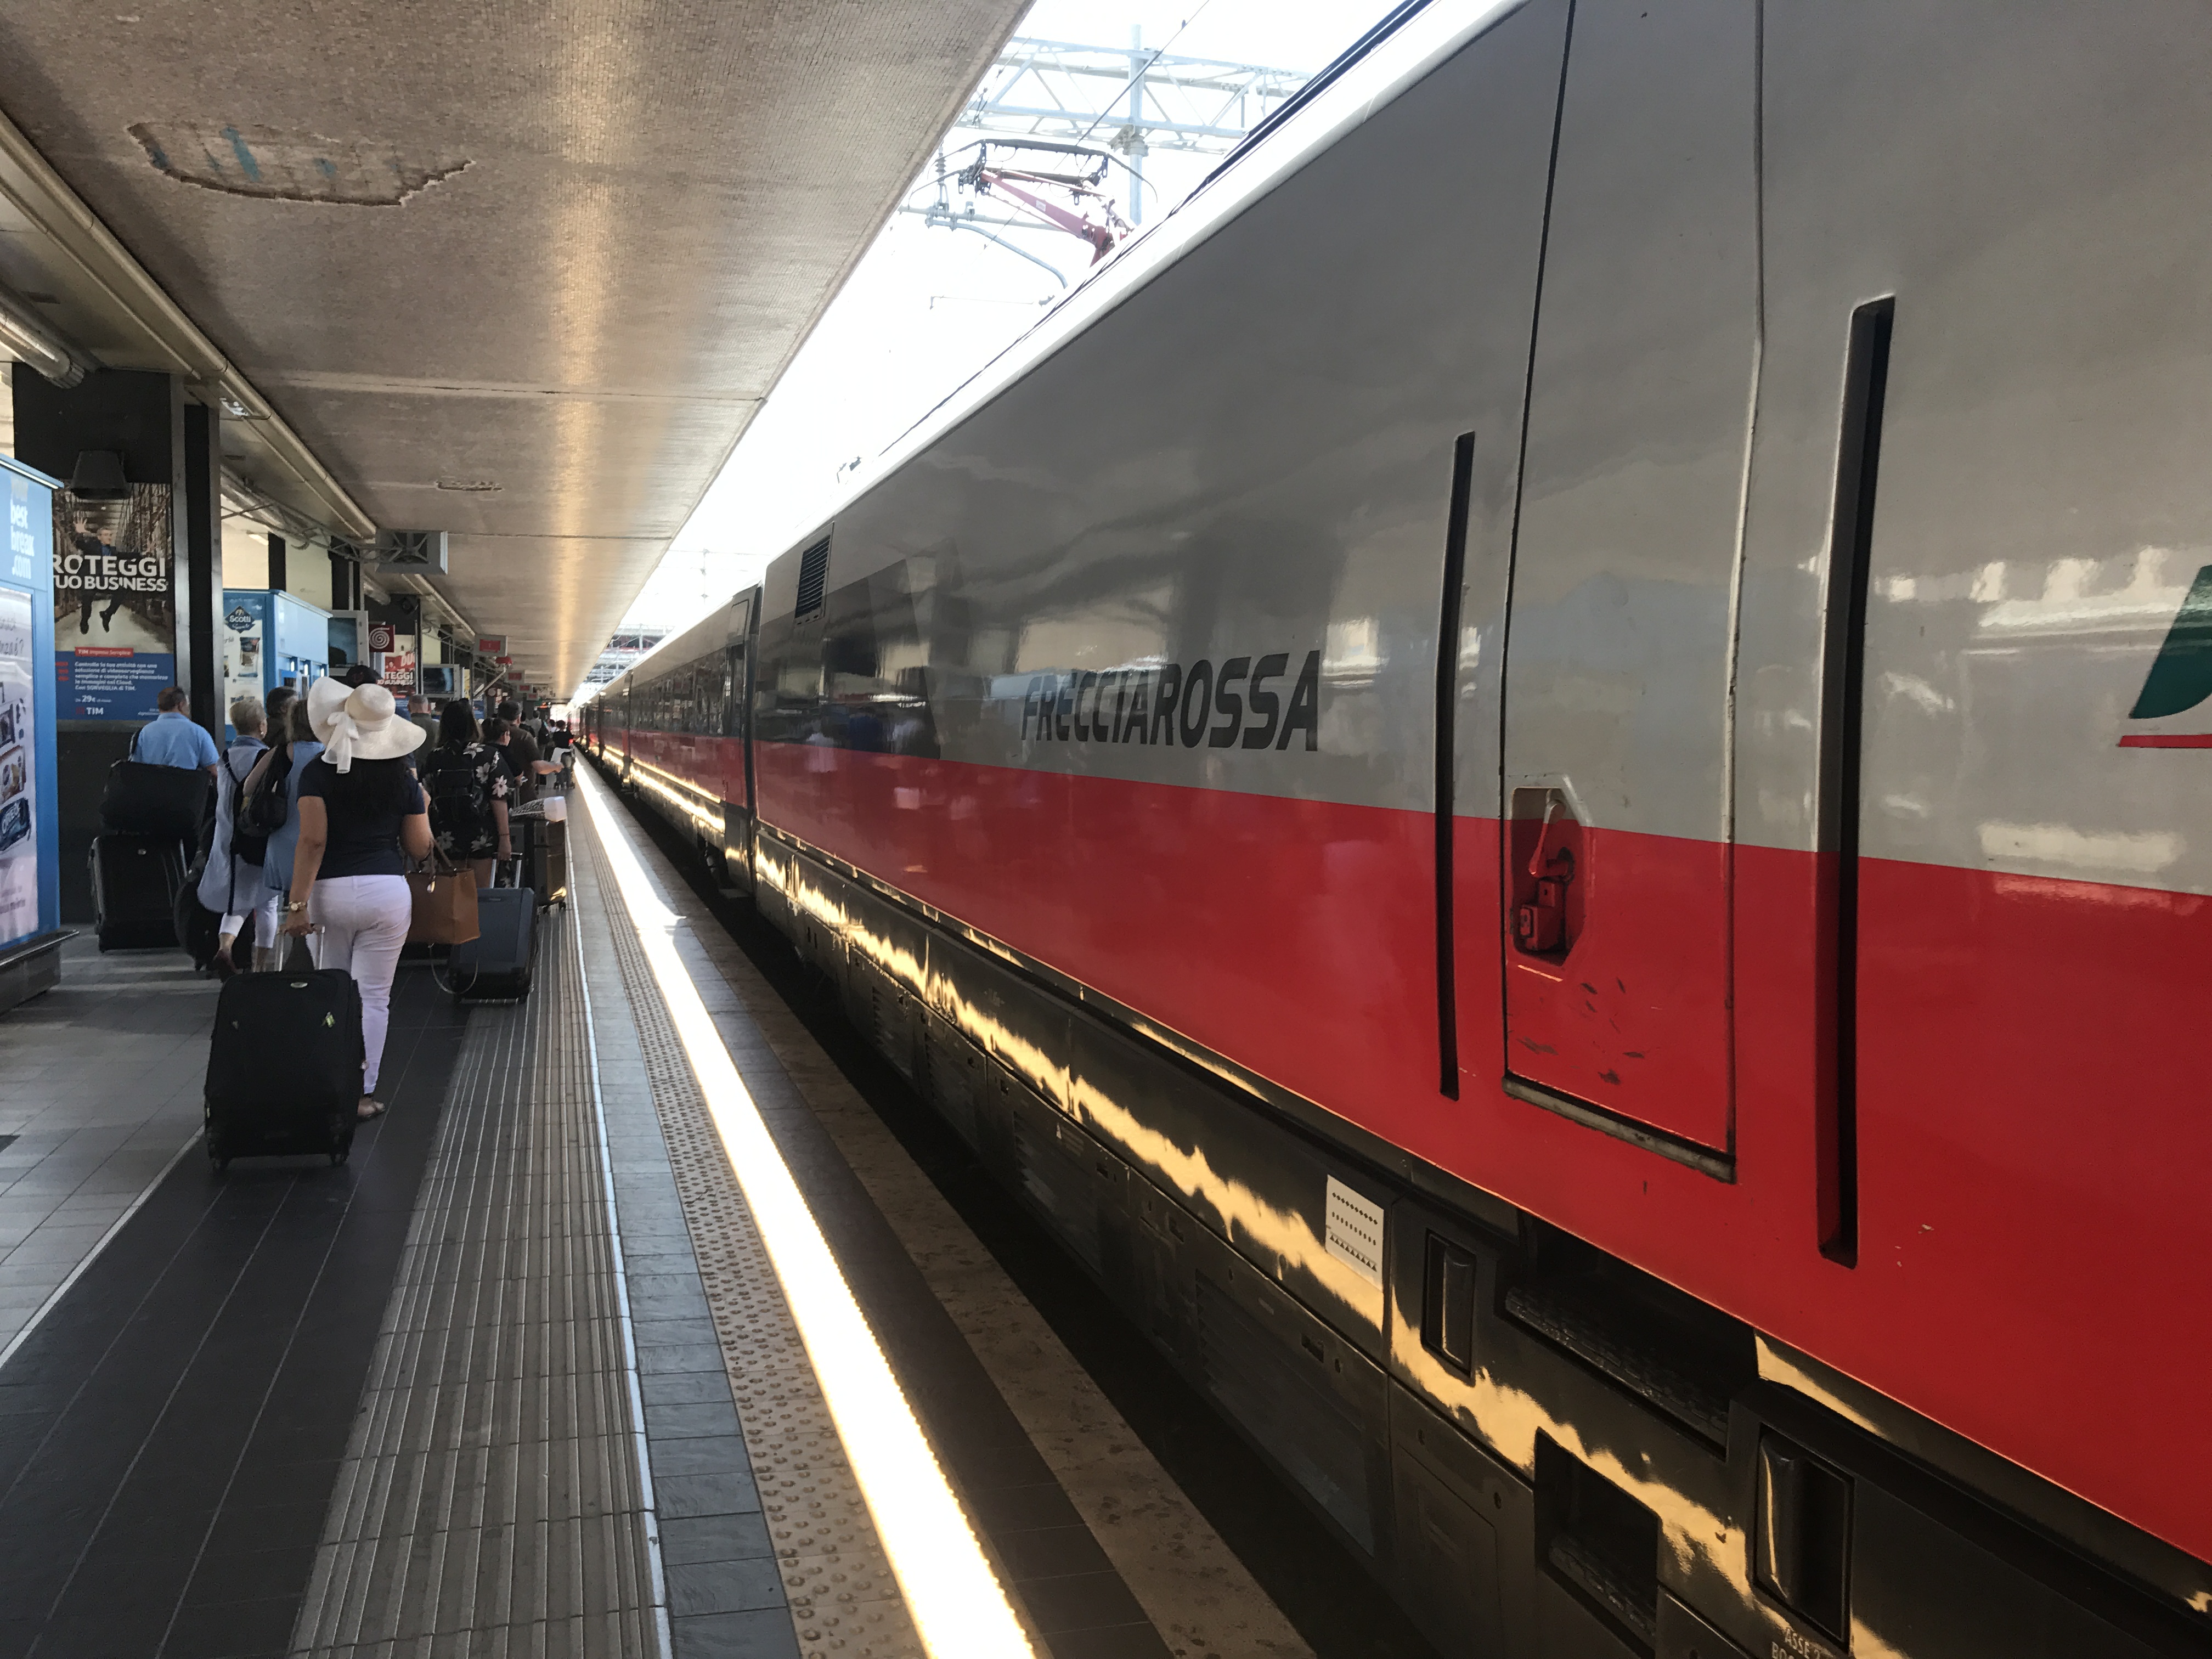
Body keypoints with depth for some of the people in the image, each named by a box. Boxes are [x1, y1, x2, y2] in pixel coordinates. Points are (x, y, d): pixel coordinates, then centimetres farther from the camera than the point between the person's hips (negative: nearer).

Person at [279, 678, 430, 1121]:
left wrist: (298, 903, -11)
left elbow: (312, 840, -12)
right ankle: (363, 1091, 5)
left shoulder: (318, 772, -3)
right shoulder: (403, 779, 3)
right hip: (388, 893, 1)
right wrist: (422, 806, 23)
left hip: (332, 892, 0)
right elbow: (420, 847, 5)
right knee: (374, 996, 5)